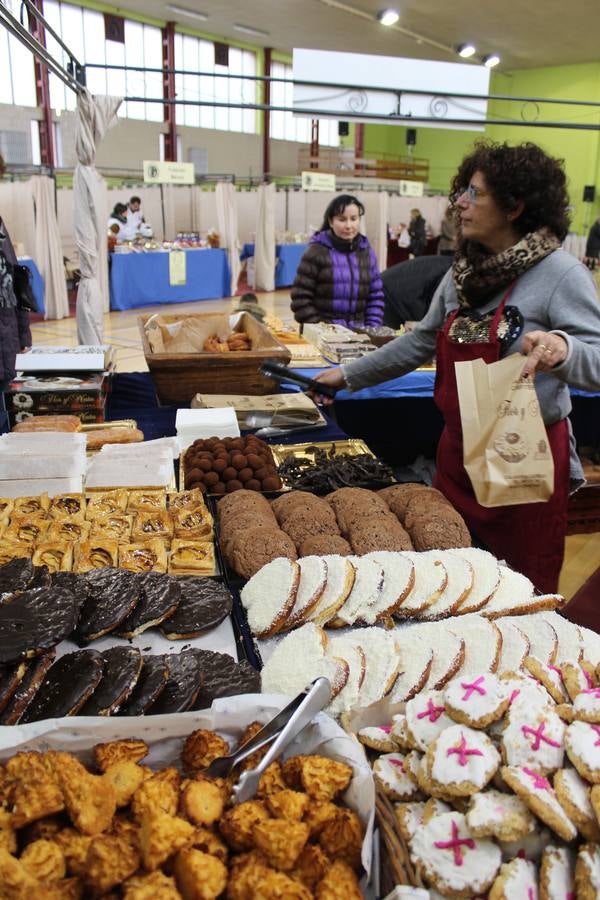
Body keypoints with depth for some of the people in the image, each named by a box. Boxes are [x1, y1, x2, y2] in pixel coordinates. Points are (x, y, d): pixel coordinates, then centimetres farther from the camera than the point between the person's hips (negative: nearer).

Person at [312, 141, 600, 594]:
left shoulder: (560, 274, -14)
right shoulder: (464, 271, 7)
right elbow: (423, 341, 16)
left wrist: (561, 348, -40)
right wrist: (348, 375, 18)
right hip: (460, 450, 6)